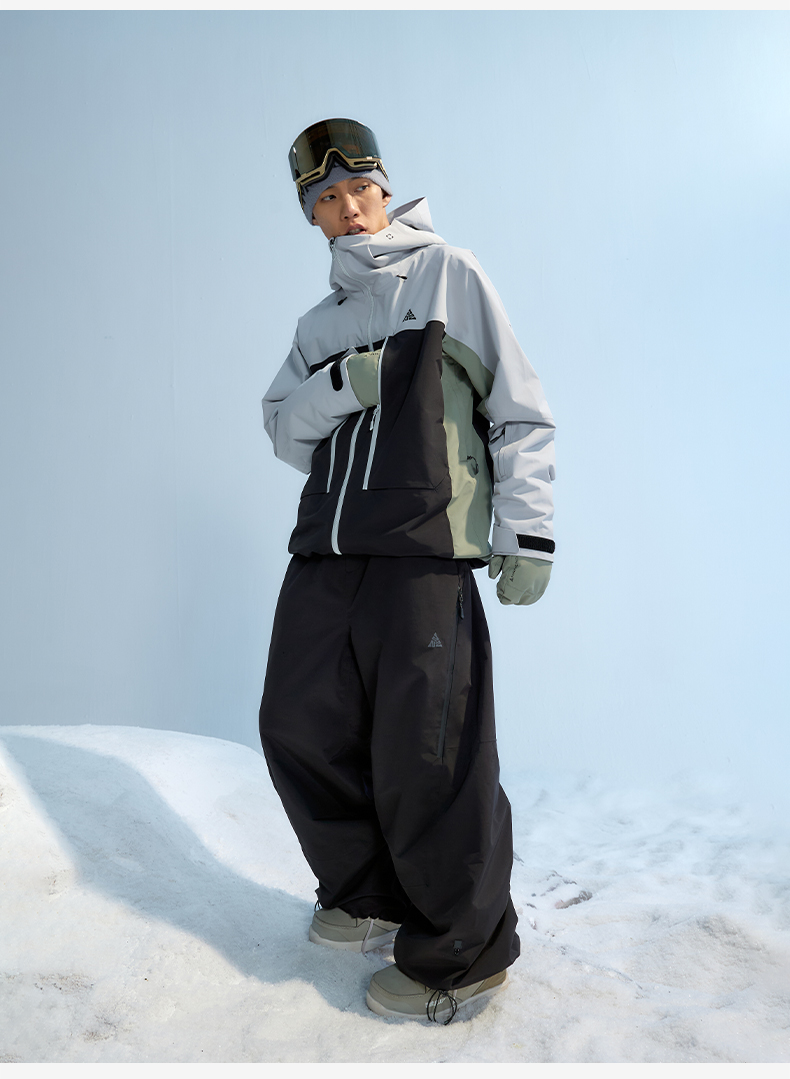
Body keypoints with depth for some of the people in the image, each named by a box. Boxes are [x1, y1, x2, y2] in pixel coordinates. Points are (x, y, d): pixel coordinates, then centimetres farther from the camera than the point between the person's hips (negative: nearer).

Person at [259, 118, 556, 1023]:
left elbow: (520, 409, 3)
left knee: (427, 761, -7)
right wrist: (339, 387, -5)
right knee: (300, 727, 6)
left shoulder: (448, 273, 9)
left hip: (422, 548, -6)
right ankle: (371, 898, 30)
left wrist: (527, 529, -7)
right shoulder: (319, 322, 25)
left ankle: (464, 955, 16)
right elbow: (284, 431, 15)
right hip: (325, 551, 7)